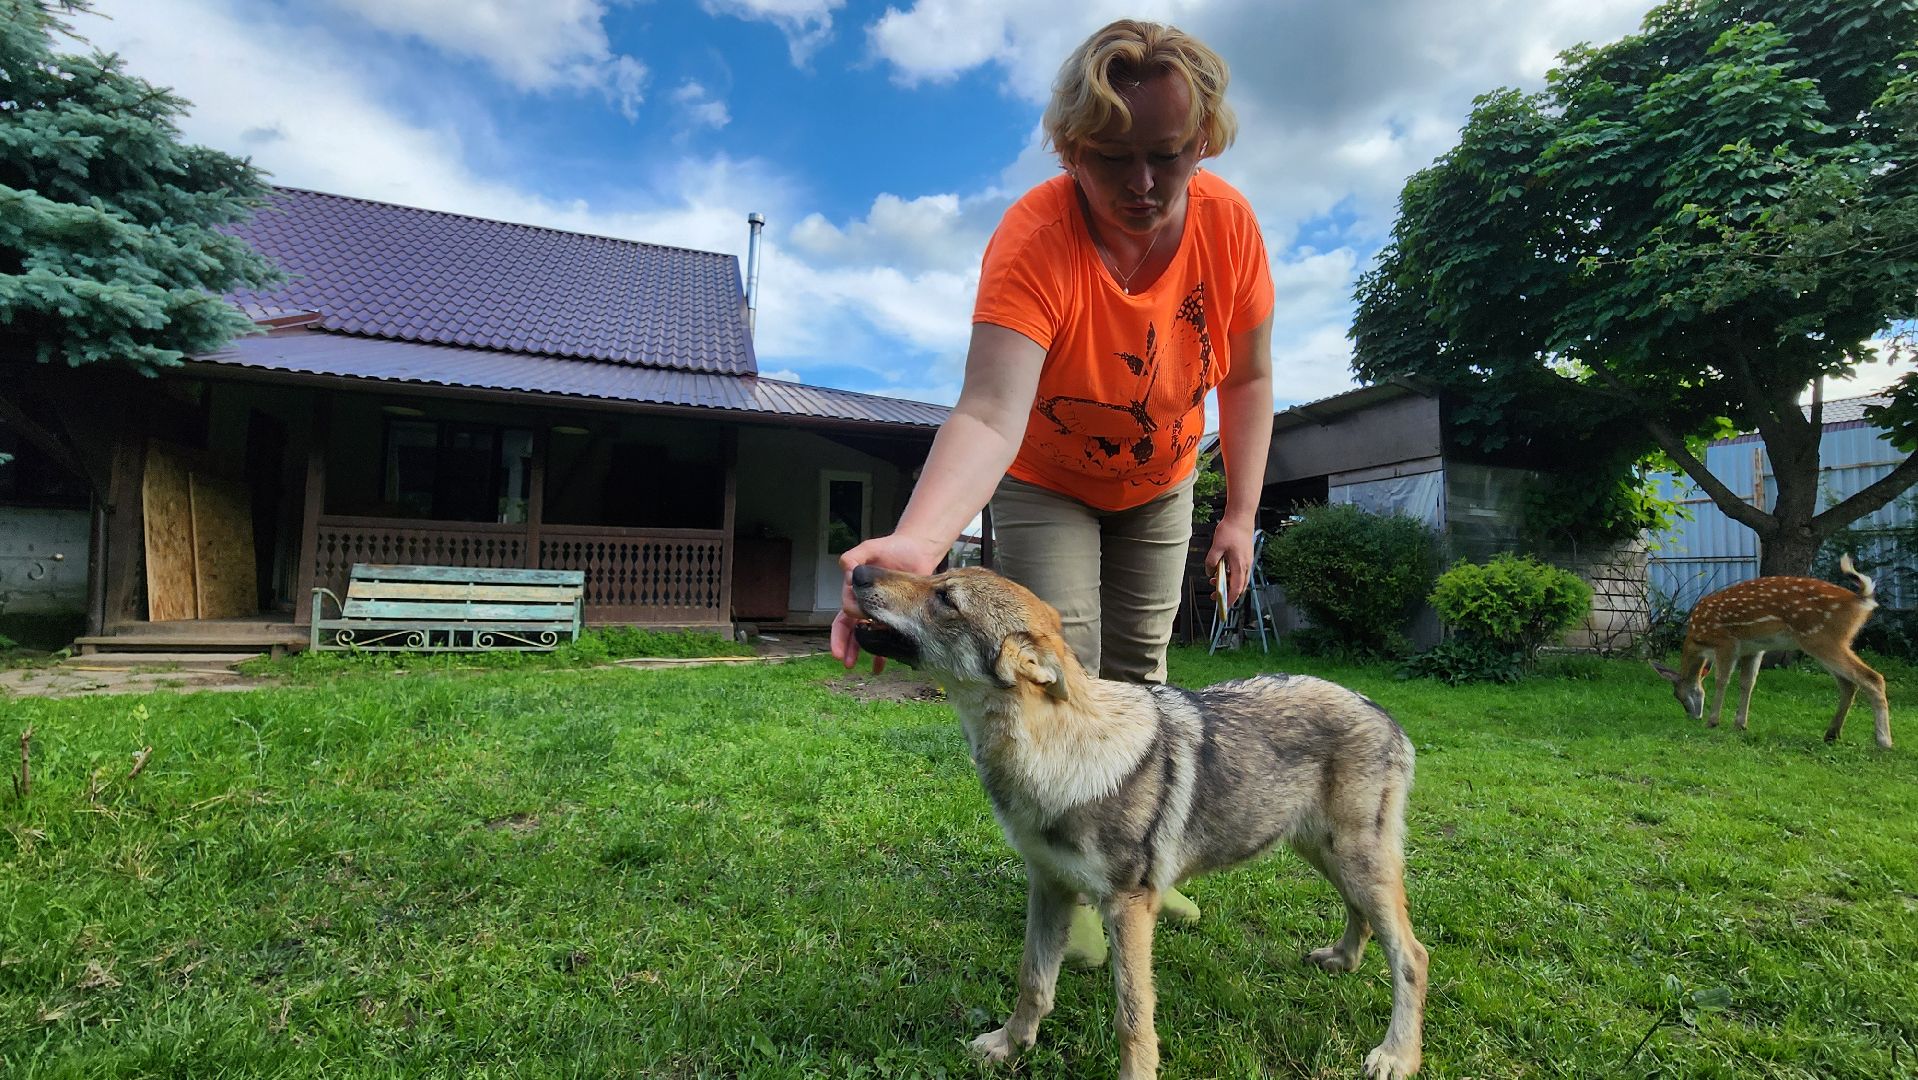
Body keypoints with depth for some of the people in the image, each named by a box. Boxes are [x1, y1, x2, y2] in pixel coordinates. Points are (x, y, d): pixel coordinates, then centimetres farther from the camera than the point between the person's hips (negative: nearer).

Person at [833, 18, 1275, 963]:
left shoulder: (1229, 224, -20)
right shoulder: (1032, 240, -34)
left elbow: (1248, 378, -6)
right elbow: (989, 413, -48)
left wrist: (1240, 515, -10)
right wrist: (917, 541, -65)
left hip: (1161, 484, 4)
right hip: (1046, 482, -4)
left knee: (1138, 671, 10)